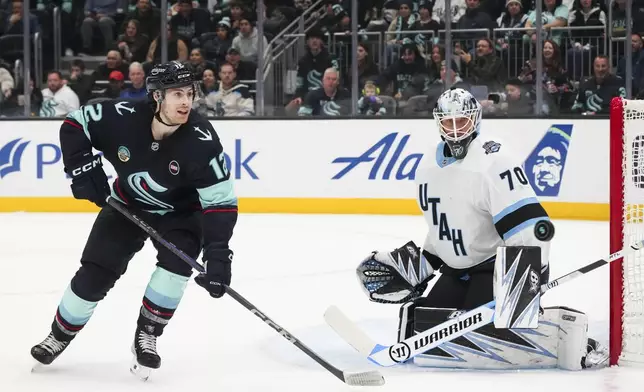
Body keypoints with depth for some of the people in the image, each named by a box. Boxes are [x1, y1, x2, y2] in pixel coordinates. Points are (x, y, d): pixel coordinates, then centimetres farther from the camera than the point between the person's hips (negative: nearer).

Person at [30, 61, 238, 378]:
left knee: (177, 263, -26)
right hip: (128, 205, 1)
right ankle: (60, 335, 23)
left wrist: (218, 254, -39)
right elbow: (74, 125, -11)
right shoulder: (122, 117, -29)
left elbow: (221, 201, -30)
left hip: (181, 212, -1)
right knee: (94, 273, -1)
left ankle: (146, 335, -4)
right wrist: (82, 167, -21)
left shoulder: (201, 141, -32)